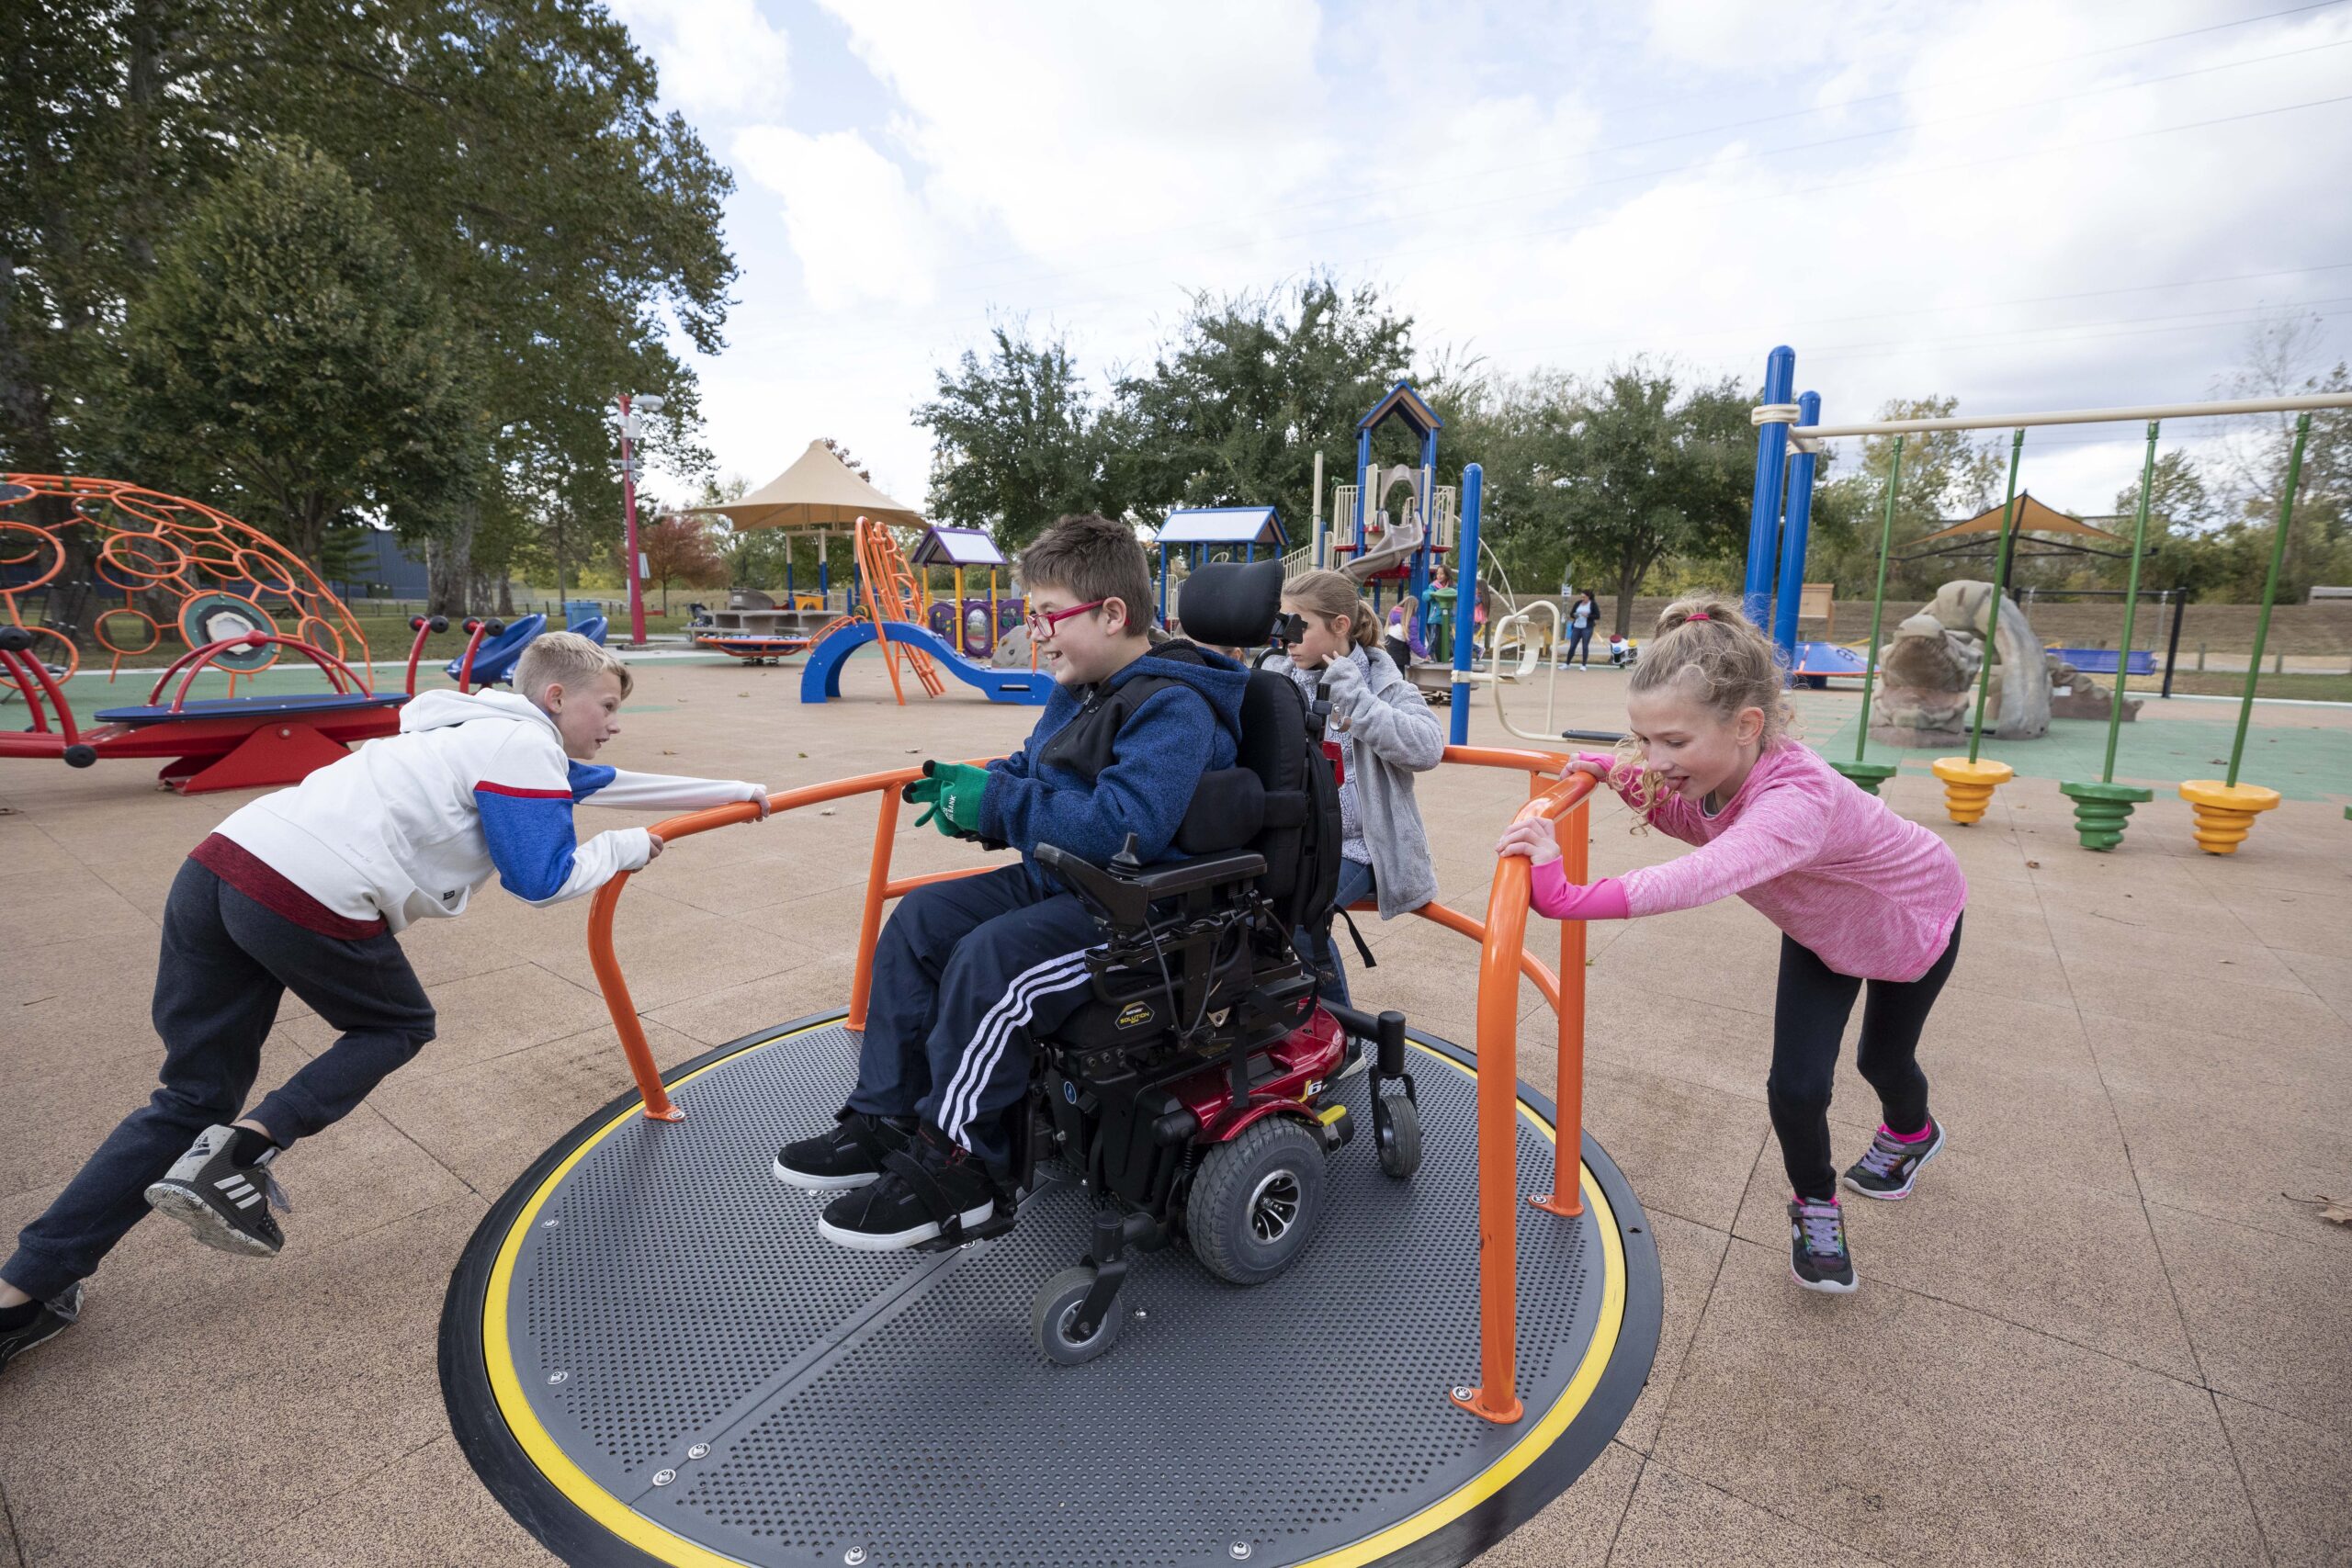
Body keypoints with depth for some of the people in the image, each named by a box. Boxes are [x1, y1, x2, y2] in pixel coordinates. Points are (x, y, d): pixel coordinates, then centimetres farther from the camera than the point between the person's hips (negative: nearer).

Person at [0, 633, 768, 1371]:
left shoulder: (485, 732, 25)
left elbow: (602, 781, 30)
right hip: (313, 898, -8)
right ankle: (245, 1147, 1)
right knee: (400, 1027, 18)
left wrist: (736, 793, 32)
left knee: (194, 1095, 17)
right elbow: (541, 879, -7)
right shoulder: (524, 748, -3)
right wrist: (625, 848, 10)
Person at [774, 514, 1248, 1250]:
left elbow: (1123, 826, -33)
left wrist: (998, 802, -25)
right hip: (1056, 881, 11)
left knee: (988, 962, -29)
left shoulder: (1173, 708, -21)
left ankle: (957, 1165, -10)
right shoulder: (1077, 692, 11)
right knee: (920, 919, 5)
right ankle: (887, 1118, 11)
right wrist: (967, 786, 1)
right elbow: (1031, 771, 23)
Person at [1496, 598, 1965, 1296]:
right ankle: (1814, 1207, 24)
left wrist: (1567, 897, -80)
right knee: (1795, 1086, -6)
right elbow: (1689, 822, -5)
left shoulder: (1796, 798, -51)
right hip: (1820, 927, 4)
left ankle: (1911, 1133, 59)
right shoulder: (1714, 767, -29)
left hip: (1914, 916, -4)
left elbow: (1705, 876, -69)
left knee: (1883, 1059, 21)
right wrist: (1624, 776, -25)